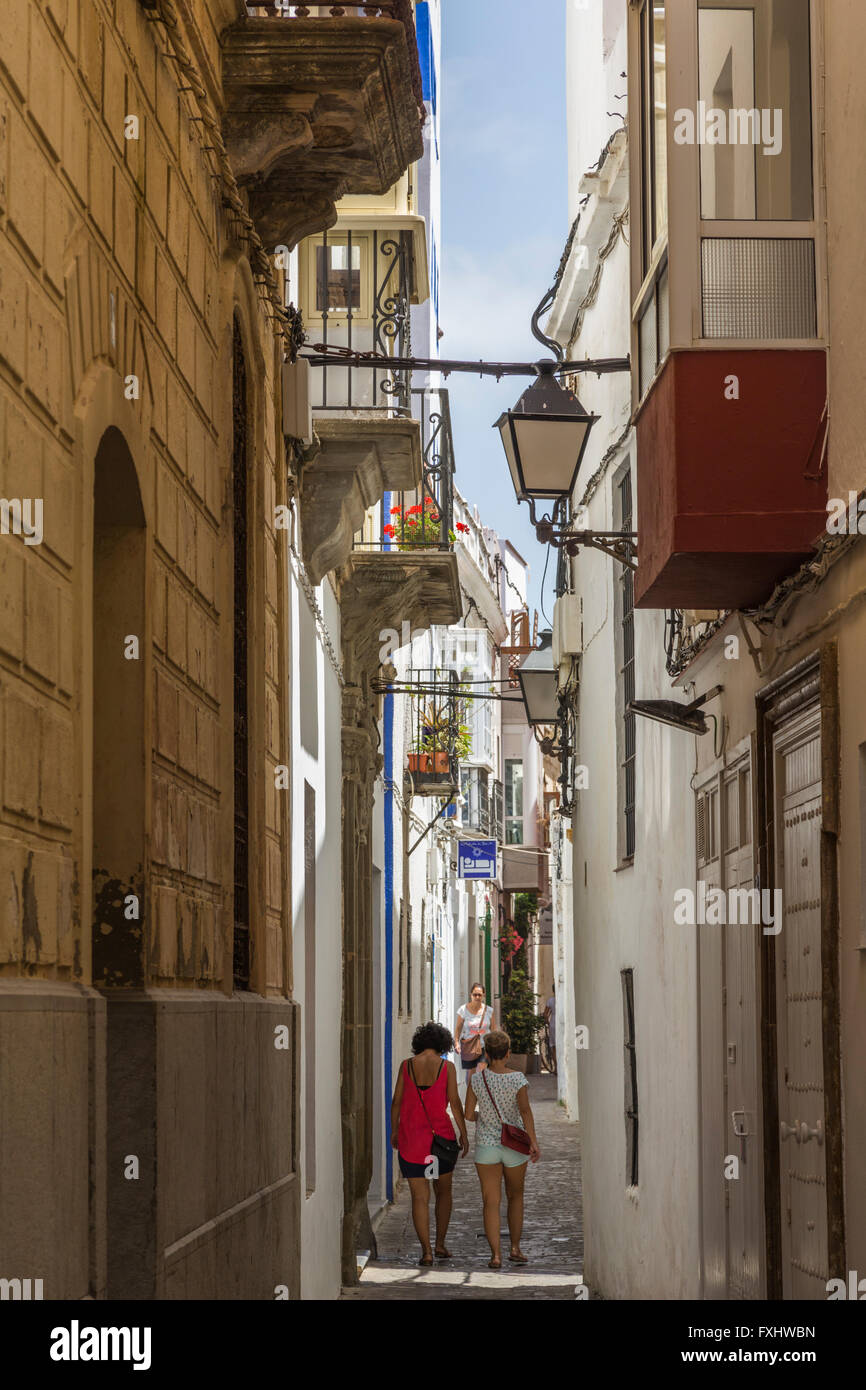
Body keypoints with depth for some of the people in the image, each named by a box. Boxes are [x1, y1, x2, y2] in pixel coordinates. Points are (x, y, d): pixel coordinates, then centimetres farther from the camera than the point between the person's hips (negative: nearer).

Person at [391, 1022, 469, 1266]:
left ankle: (426, 1251, -5)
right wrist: (463, 1134, 2)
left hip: (411, 1135, 1)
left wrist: (394, 1131, 13)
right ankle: (440, 1244, 18)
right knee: (443, 1191, 19)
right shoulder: (447, 1067, -4)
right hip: (441, 1134, -1)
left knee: (419, 1197, 2)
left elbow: (396, 1101, 2)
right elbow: (454, 1103, -6)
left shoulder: (406, 1065, 0)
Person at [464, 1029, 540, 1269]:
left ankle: (495, 1254, -8)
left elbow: (468, 1114, -2)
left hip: (486, 1146, 0)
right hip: (514, 1146, 0)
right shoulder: (517, 1079, -9)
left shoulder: (477, 1079, -5)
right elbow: (525, 1110, -20)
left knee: (491, 1202, 1)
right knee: (515, 1196, 20)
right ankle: (515, 1248, 19)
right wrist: (533, 1142, -22)